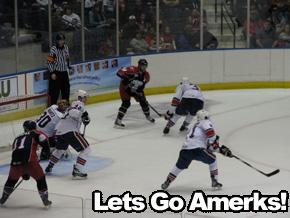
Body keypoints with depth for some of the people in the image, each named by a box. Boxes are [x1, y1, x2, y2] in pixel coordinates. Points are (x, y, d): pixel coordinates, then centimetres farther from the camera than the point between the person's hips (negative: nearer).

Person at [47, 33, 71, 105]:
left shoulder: (66, 47, 4)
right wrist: (52, 73, -18)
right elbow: (49, 62, -15)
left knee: (66, 89, 15)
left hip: (64, 72, 7)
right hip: (56, 72, -7)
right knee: (55, 90, -8)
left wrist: (69, 67, 18)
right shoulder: (53, 49, -16)